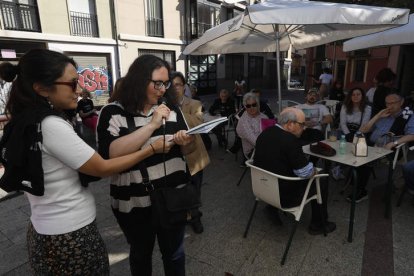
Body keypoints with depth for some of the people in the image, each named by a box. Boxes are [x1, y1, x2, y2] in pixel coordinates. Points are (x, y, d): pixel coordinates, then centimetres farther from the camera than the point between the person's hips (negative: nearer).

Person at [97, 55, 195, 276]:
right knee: (141, 254, 22)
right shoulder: (113, 112, -10)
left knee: (174, 253, 20)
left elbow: (186, 150, 7)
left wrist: (185, 143, -17)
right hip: (135, 204, -2)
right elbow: (110, 154, -25)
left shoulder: (171, 109, 1)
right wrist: (152, 125, -25)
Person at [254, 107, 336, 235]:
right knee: (321, 182, 11)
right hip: (284, 198, -8)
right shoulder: (290, 141, -26)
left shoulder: (264, 133, -2)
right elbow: (307, 173, -20)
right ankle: (318, 225, 26)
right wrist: (314, 170, 3)